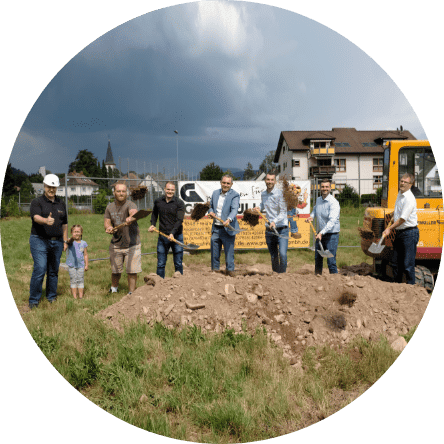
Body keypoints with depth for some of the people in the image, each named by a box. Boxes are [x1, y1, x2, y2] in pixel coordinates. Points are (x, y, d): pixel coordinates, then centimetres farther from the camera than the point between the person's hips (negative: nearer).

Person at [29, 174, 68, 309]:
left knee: (54, 271, 8)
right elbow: (36, 217, -22)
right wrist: (46, 220, -43)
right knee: (40, 270, -12)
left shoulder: (61, 204, 13)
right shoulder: (37, 202, -2)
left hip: (57, 242, 4)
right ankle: (33, 300, -1)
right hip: (40, 241, -4)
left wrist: (65, 241, 13)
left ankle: (51, 297, 21)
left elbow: (64, 224, 18)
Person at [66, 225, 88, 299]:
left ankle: (81, 295, 13)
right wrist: (72, 238, -43)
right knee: (73, 280, 4)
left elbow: (85, 255, 8)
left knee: (80, 280, 6)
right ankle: (74, 296, 11)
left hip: (81, 265, 1)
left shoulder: (83, 243, 3)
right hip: (71, 265, -1)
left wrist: (86, 265, 5)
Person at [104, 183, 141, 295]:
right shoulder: (109, 207, 5)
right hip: (116, 244, 4)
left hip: (132, 244, -4)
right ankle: (113, 289, 40)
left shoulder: (130, 205, -13)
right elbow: (107, 223, 3)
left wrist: (130, 218, -60)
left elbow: (134, 213, -36)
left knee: (132, 271, -3)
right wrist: (108, 228, -22)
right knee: (115, 270, 14)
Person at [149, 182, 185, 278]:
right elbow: (154, 213, 25)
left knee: (178, 264, 5)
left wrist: (172, 233, -26)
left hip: (176, 236, -2)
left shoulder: (179, 203, -5)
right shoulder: (158, 202, 6)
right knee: (160, 264, 5)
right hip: (162, 237, 3)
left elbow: (179, 220, -14)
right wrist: (153, 224, 9)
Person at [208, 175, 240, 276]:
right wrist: (210, 212, -2)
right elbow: (211, 206, 22)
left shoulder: (235, 195, -7)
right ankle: (215, 270, 27)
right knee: (214, 252, 13)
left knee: (229, 252, 0)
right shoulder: (215, 193, 11)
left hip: (227, 229, -5)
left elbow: (234, 209, -21)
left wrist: (229, 219, -39)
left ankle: (230, 271, 14)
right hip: (215, 229, 5)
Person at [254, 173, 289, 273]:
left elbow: (283, 212, -15)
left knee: (282, 254, -18)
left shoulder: (279, 194, -10)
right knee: (273, 256, 12)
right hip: (269, 230, 5)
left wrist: (274, 221, -29)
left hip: (281, 229, -5)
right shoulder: (263, 194, 8)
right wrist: (259, 208, 8)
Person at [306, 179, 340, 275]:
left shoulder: (333, 203, -17)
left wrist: (322, 233, -37)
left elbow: (332, 221, -28)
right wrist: (311, 216, 9)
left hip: (331, 235, -7)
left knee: (331, 260, -9)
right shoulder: (318, 200, 6)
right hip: (320, 234, 7)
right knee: (317, 258, 17)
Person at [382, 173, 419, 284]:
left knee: (408, 264, -6)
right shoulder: (400, 194, 12)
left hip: (409, 233, -9)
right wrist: (392, 223, 22)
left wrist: (390, 228, -13)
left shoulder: (409, 199, -17)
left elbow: (403, 219, -19)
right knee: (396, 262, 14)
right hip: (399, 233, 9)